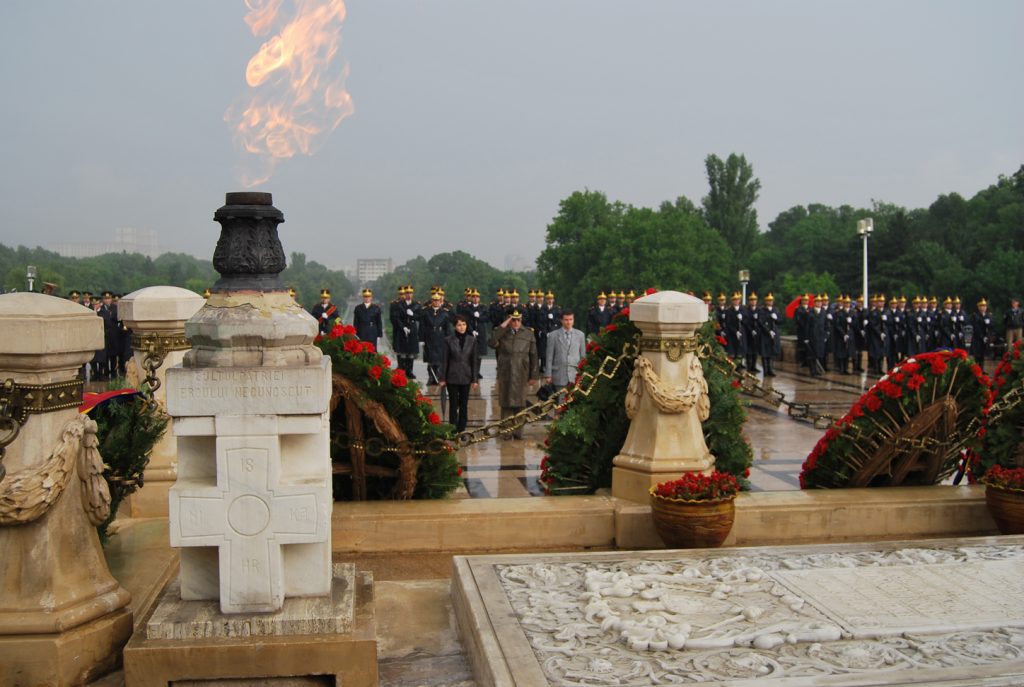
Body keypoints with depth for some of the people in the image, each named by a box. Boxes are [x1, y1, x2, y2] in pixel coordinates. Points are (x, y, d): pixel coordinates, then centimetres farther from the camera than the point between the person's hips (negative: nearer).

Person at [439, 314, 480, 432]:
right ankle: (453, 431, 6)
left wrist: (475, 379, 2)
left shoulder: (472, 340, 2)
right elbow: (444, 361, -1)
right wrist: (442, 379, -3)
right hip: (452, 377, -2)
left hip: (466, 377, 2)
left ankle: (462, 430, 14)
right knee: (453, 405, 1)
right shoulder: (448, 340, -4)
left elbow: (474, 360, 4)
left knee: (464, 405, 6)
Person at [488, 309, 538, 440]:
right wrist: (502, 326, -14)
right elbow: (492, 343, -16)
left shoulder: (528, 334, 7)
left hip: (521, 375, 1)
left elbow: (533, 356, 9)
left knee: (520, 403, 4)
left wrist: (533, 375, 6)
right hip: (505, 374, 0)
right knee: (506, 404, 2)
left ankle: (518, 431, 11)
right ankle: (507, 431, 8)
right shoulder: (502, 333, 4)